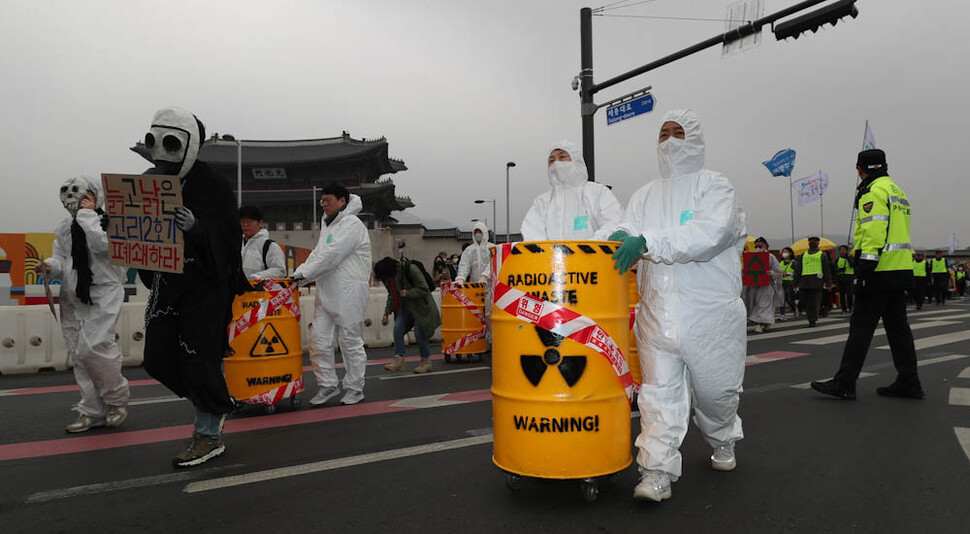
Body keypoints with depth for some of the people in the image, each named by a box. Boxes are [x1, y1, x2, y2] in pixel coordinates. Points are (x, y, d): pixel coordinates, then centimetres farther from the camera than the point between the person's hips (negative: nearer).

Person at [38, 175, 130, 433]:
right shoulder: (64, 227, 11)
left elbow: (101, 245, -26)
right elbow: (61, 256, 14)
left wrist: (88, 214, -17)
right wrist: (50, 266, -8)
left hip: (103, 296, -7)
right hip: (73, 298, 7)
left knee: (92, 348, -16)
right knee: (79, 354, 8)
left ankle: (117, 399, 7)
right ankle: (92, 411, 19)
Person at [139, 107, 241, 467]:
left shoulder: (211, 185, -11)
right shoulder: (150, 181, 9)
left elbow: (228, 235, -17)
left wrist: (196, 227, -34)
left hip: (205, 283, -7)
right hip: (166, 280, 8)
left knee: (197, 357, -5)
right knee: (158, 359, 9)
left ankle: (209, 435, 12)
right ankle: (214, 406, 31)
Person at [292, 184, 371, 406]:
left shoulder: (351, 224, -10)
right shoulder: (328, 224, 20)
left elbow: (332, 256, -19)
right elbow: (318, 253, 18)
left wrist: (304, 273, -17)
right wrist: (298, 273, 4)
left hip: (349, 292, -8)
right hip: (326, 292, 8)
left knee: (350, 341, 2)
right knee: (318, 339, 5)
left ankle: (355, 388, 14)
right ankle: (327, 385, 17)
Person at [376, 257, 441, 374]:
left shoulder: (411, 269, -24)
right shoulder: (387, 277, -2)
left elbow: (423, 289, -20)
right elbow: (392, 295, 10)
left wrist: (408, 293, -31)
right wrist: (387, 310, -2)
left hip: (420, 306, -6)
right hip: (404, 308, 7)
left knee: (419, 332, -11)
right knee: (397, 329, -7)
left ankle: (426, 362, 6)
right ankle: (399, 361, -1)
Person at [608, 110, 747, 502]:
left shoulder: (714, 186, 0)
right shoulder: (645, 196, 15)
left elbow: (708, 234, -19)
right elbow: (625, 234, 6)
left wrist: (646, 241, -28)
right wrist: (618, 240, -19)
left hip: (710, 311, -2)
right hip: (657, 312, 3)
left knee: (715, 389, 12)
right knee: (659, 391, -3)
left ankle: (723, 442, 41)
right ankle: (657, 473, 1)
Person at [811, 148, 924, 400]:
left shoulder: (874, 191, -10)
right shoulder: (897, 191, 20)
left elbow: (873, 233, -20)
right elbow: (897, 232, 22)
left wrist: (864, 272, -22)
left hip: (880, 272, -9)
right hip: (901, 270, 9)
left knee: (861, 327, -7)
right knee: (897, 326, 13)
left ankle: (844, 384, -3)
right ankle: (908, 382, 17)